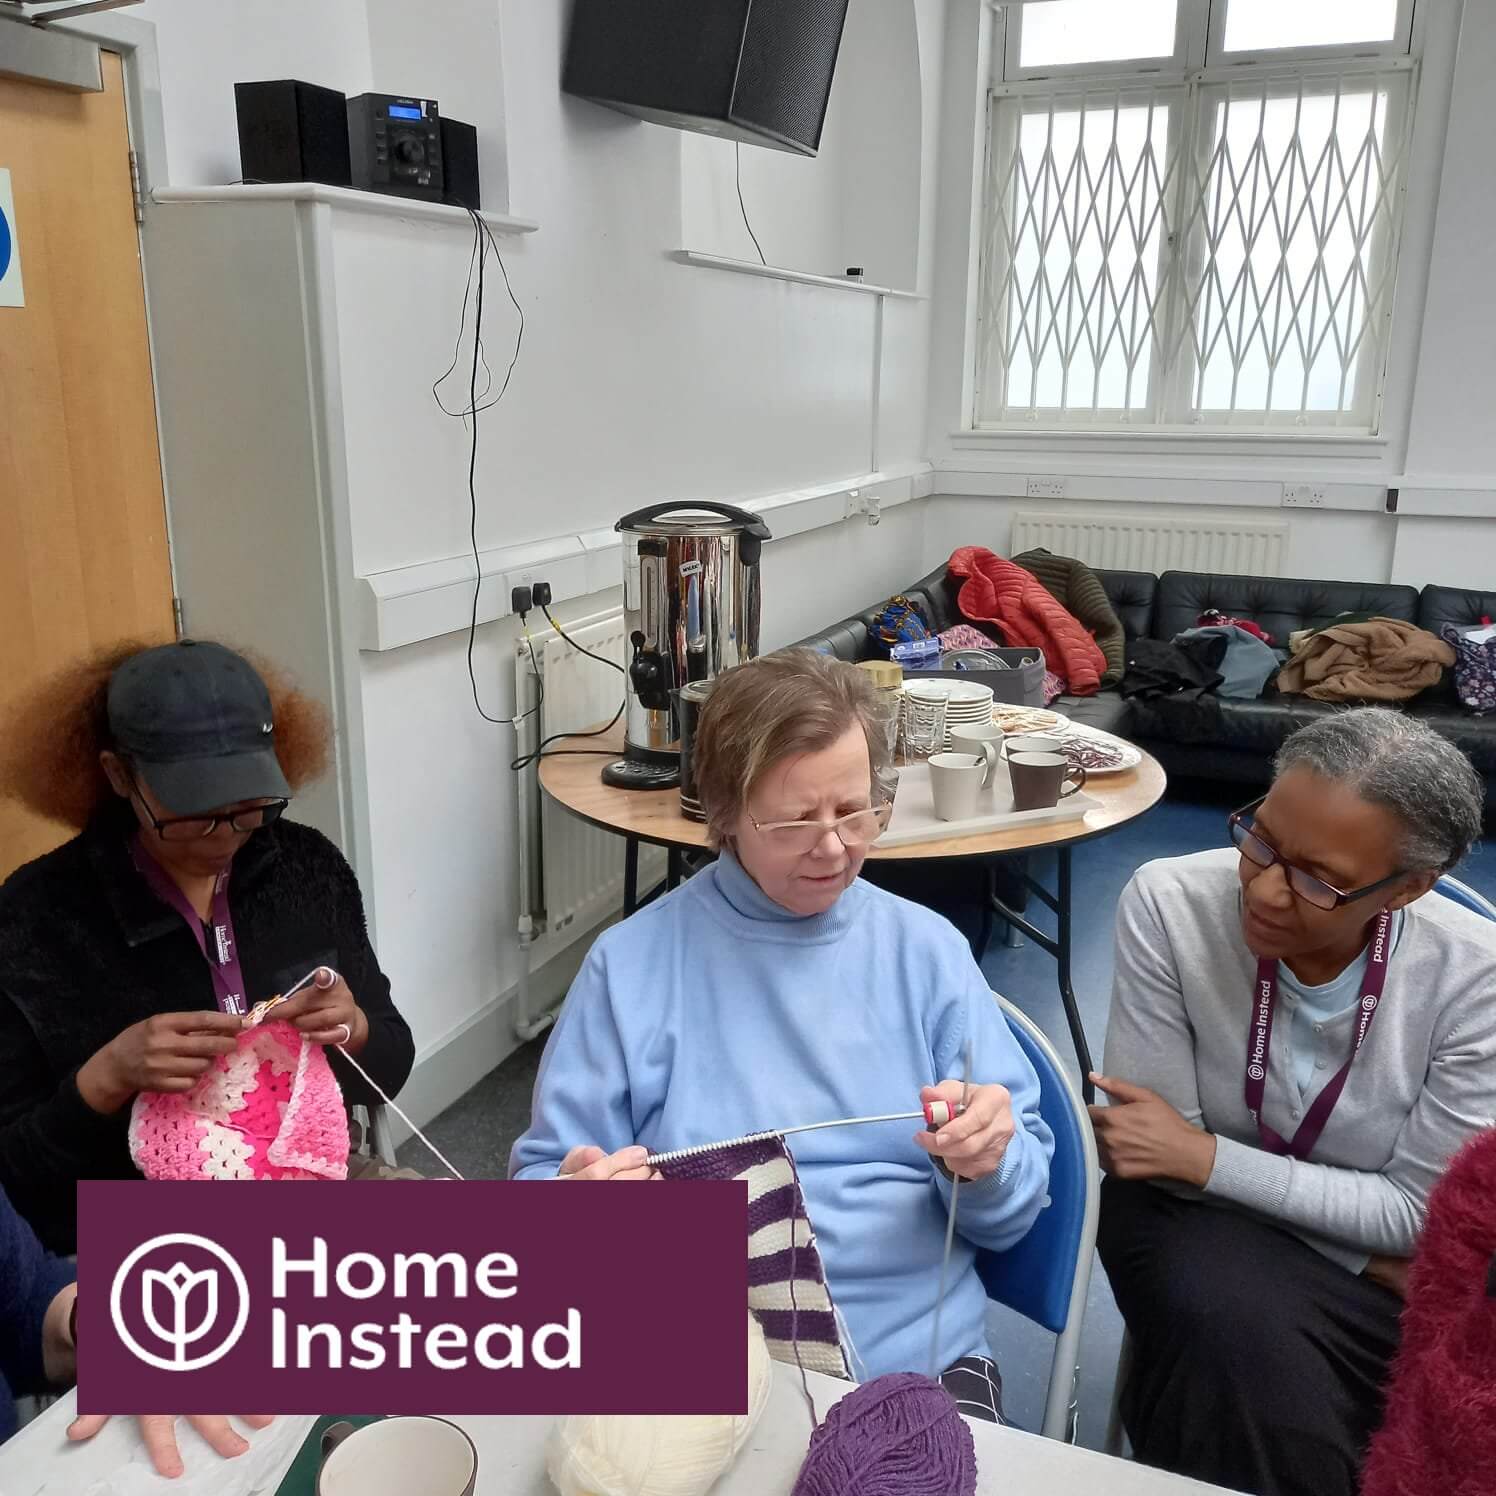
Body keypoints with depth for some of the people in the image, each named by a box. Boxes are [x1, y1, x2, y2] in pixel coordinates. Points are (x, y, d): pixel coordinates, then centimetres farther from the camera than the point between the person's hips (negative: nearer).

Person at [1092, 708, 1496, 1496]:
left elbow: (1417, 1212, -12)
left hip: (1390, 1262, 1)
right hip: (1201, 1211, -1)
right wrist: (1371, 1259, -15)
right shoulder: (1170, 904, -23)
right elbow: (1151, 1148, -16)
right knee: (1238, 1337, -31)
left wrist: (1204, 1156, -21)